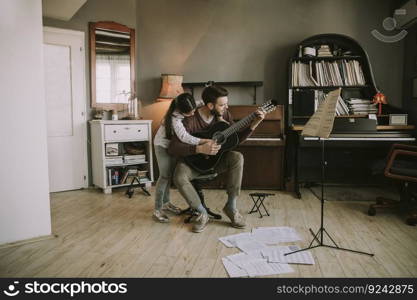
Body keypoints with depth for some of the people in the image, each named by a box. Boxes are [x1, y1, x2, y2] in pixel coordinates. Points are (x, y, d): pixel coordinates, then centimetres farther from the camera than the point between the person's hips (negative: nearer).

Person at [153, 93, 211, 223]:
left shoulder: (190, 109, -14)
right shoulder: (175, 118, -35)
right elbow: (185, 137, -45)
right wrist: (205, 141, -46)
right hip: (163, 146, -7)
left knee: (170, 174, 14)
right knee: (164, 176, -9)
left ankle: (166, 203, 29)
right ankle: (157, 210, -3)